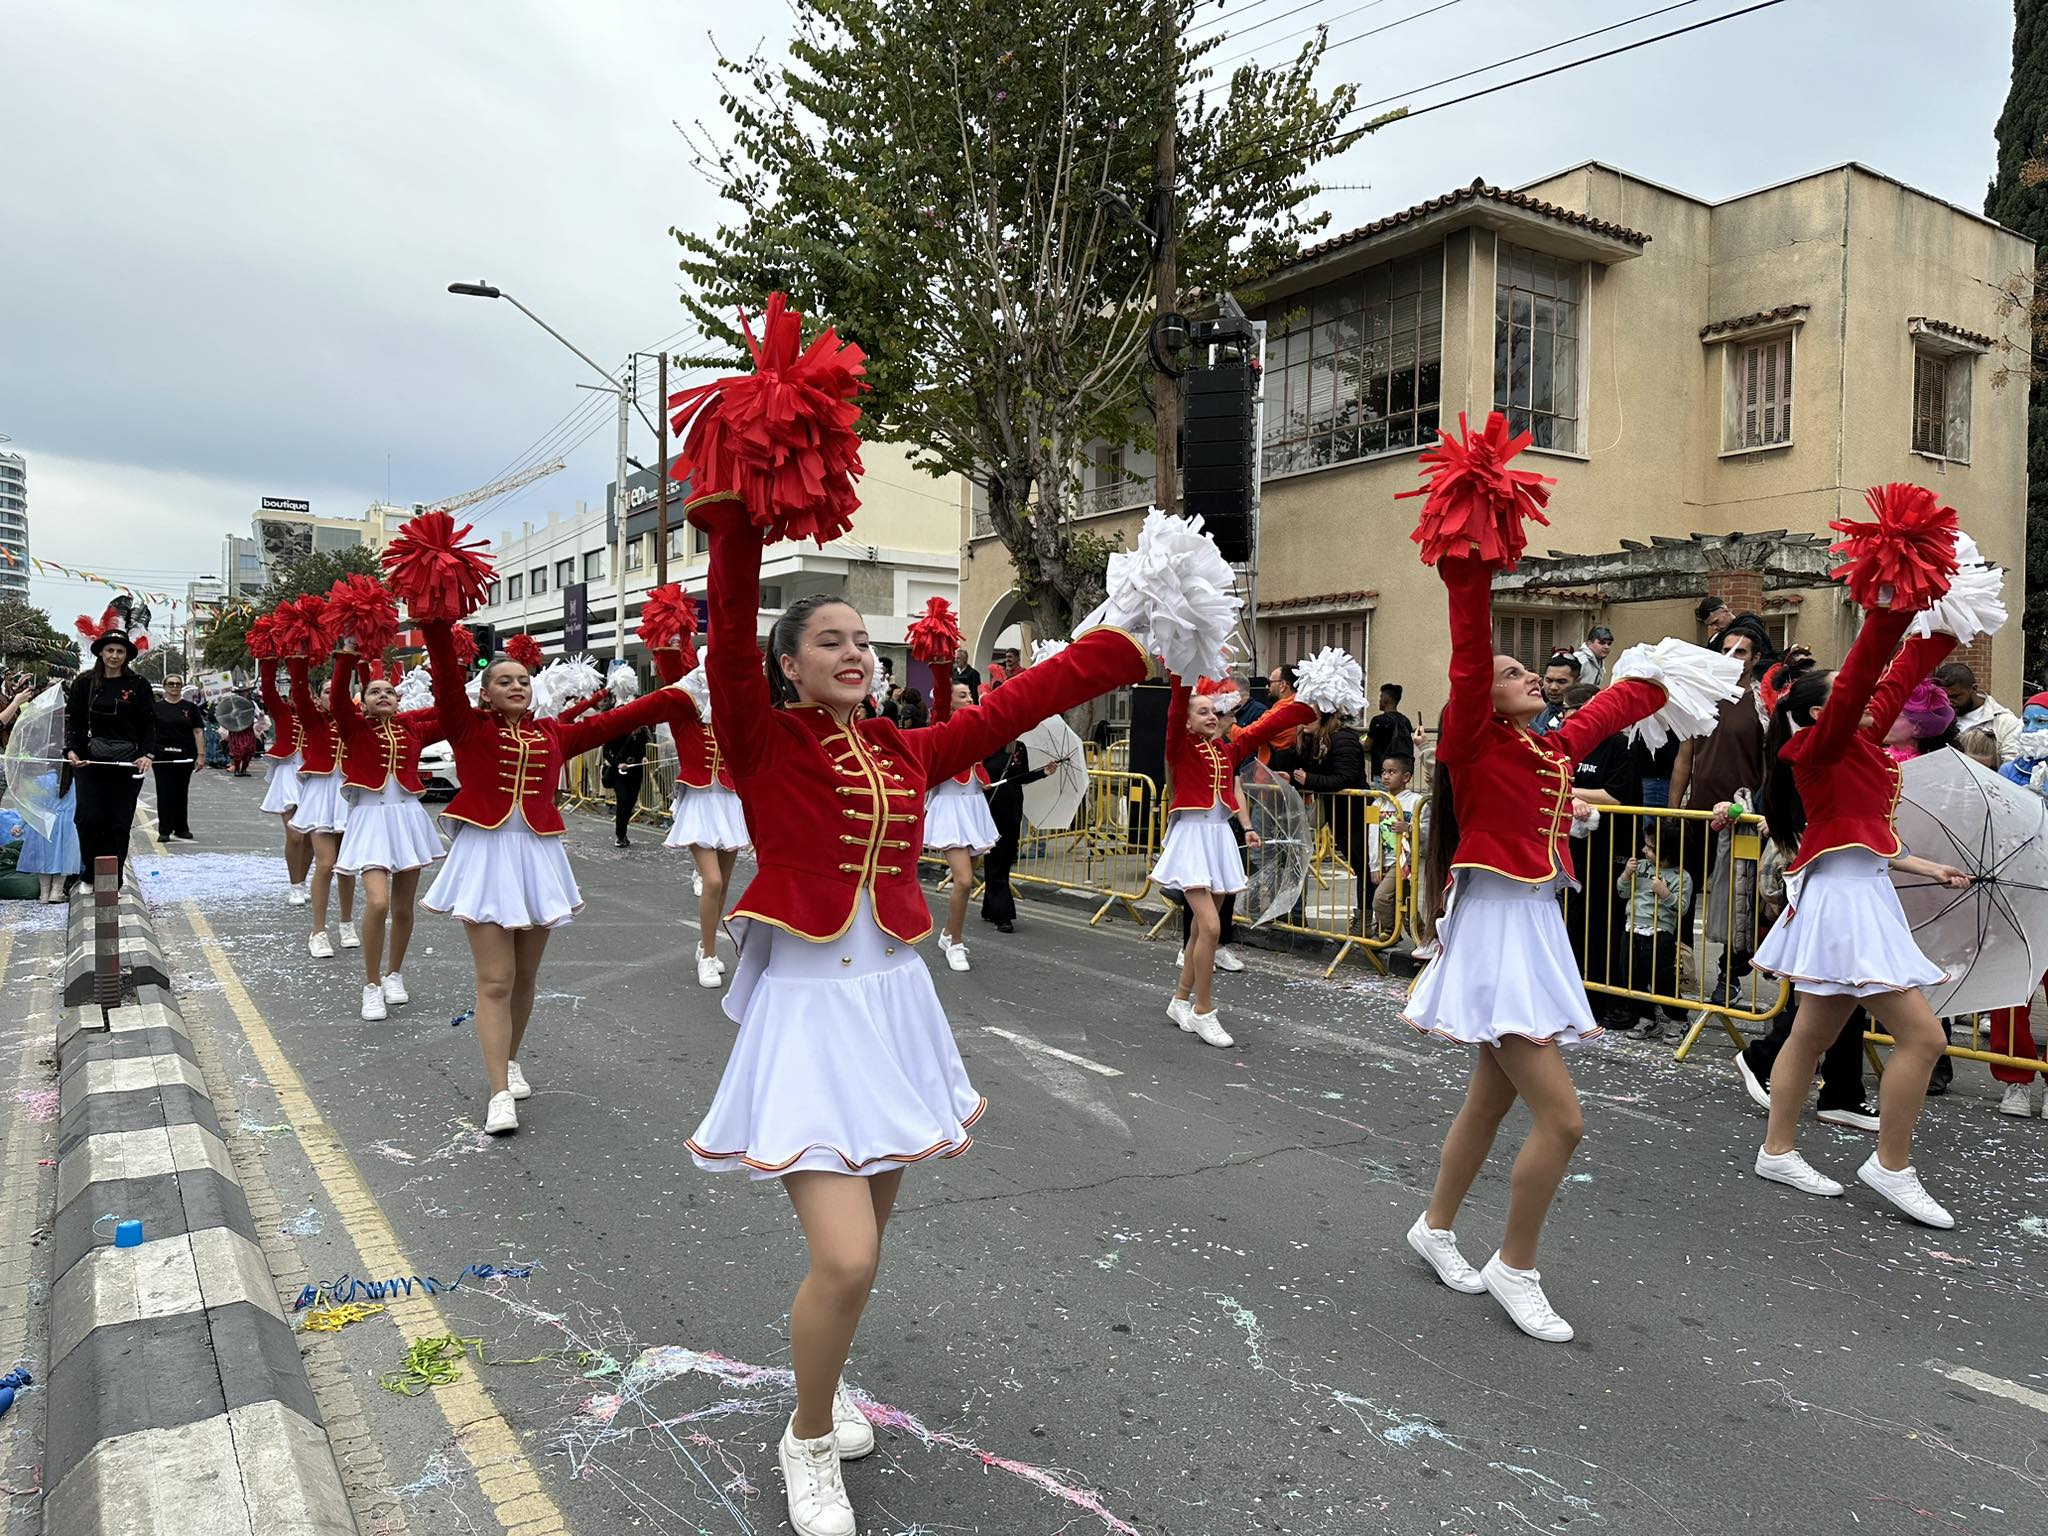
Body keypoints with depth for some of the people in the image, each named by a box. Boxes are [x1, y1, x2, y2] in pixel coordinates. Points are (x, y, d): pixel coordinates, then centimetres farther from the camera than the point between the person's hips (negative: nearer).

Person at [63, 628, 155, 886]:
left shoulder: (138, 686, 4)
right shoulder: (84, 683, 6)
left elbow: (149, 724, 3)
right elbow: (72, 719, 6)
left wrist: (148, 754, -11)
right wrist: (71, 750, -8)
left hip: (127, 763, 0)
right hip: (89, 760, 0)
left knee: (120, 821, 3)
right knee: (89, 817, -6)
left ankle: (114, 879, 11)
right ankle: (90, 871, 11)